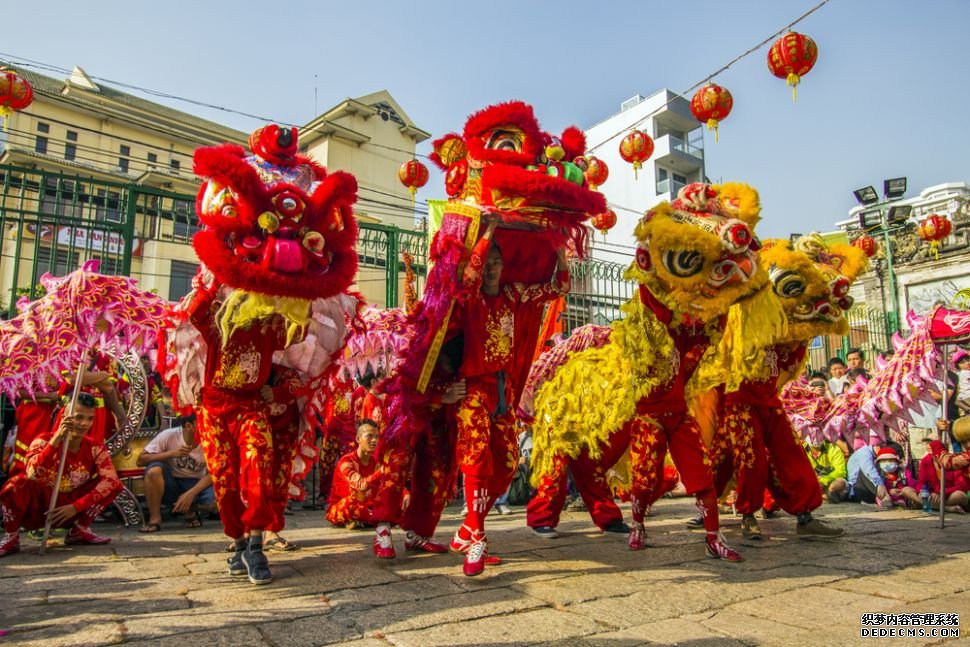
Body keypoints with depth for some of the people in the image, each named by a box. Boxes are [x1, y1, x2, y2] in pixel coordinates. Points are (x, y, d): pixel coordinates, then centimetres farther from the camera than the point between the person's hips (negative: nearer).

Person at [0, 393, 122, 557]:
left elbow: (111, 480, -18)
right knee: (19, 483, -32)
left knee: (114, 485, -13)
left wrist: (76, 507, -25)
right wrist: (57, 438, -42)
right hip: (38, 509, -3)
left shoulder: (95, 448, -6)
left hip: (70, 510, 3)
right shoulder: (44, 440, -15)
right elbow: (32, 474, -34)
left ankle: (80, 529, 2)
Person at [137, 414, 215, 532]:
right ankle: (155, 519, -14)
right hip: (170, 486, 0)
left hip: (196, 485, 1)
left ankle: (190, 510, 5)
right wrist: (170, 453, -30)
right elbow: (141, 460, -16)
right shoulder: (169, 436, -17)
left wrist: (190, 494, -28)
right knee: (154, 469, -31)